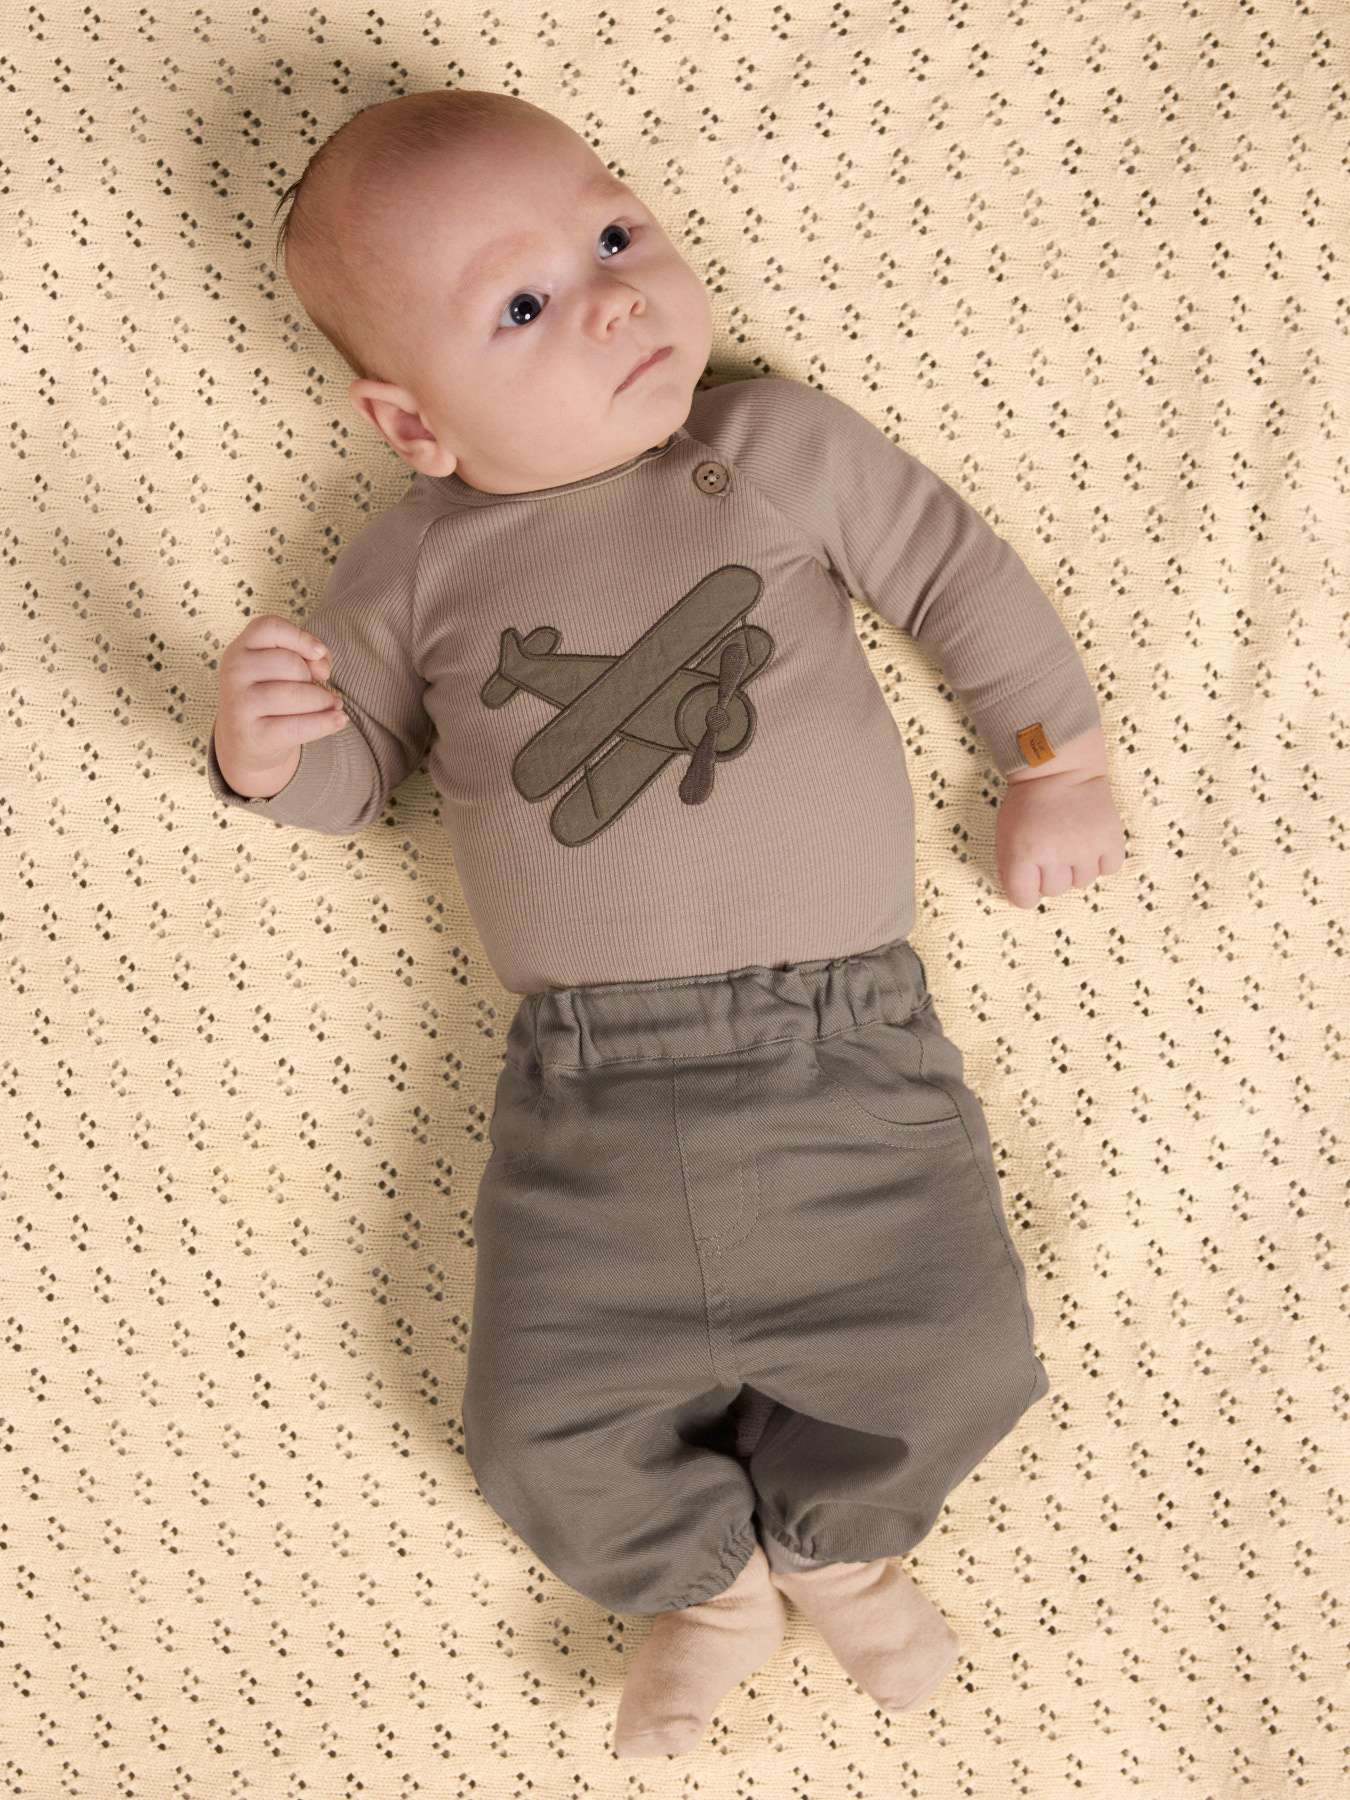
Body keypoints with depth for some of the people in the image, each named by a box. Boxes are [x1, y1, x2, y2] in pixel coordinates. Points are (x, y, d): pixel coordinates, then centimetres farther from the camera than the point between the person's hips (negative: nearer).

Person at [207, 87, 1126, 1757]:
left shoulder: (782, 447, 2)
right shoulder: (412, 569, 3)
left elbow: (960, 575, 11)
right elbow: (353, 777, 10)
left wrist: (1055, 763, 11)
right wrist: (265, 754, -12)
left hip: (850, 1052, 0)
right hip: (591, 1088, 1)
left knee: (955, 1363, -4)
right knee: (544, 1437, 0)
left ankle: (829, 1527, 32)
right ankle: (712, 1574, 34)